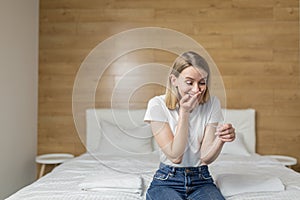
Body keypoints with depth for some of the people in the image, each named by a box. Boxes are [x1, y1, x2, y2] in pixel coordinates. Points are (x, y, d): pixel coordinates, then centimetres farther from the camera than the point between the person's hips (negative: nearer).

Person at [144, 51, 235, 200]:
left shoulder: (212, 104, -3)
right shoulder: (158, 105, -11)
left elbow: (206, 158, -6)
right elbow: (175, 156, -15)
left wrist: (221, 139, -27)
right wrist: (184, 112, -19)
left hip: (201, 181, 2)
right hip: (167, 181, -1)